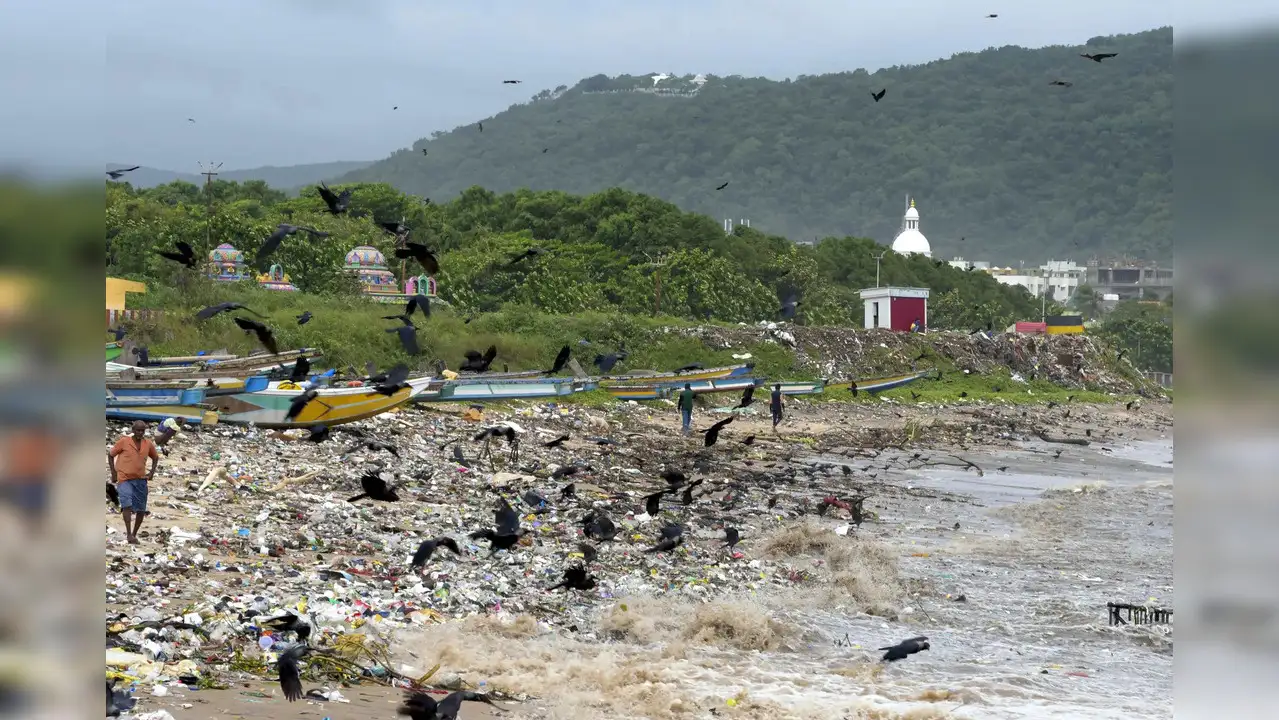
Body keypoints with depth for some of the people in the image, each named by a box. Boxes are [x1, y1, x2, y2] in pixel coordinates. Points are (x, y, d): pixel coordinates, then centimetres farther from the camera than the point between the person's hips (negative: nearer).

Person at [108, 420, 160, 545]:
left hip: (141, 480, 4)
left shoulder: (148, 444, 2)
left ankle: (134, 534, 22)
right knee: (127, 504, -23)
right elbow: (110, 454, 3)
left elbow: (155, 457, 20)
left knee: (141, 510, 5)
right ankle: (129, 534, -23)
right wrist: (113, 473, -2)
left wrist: (152, 471, 6)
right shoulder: (124, 441, -7)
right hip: (124, 479, -4)